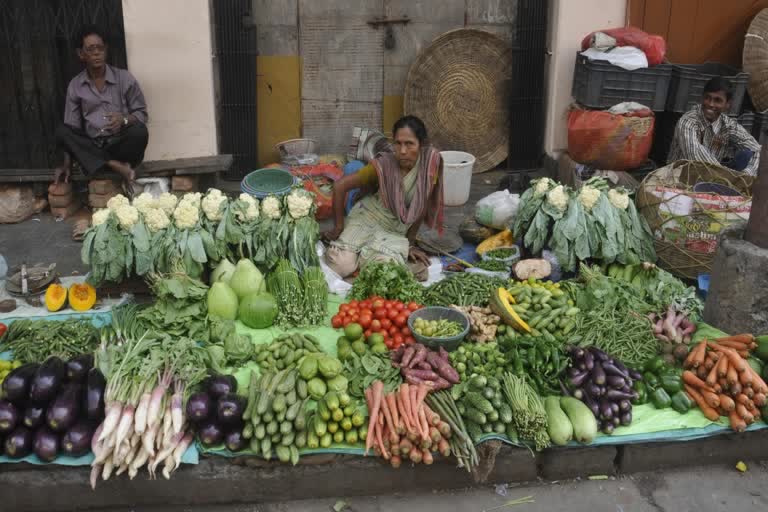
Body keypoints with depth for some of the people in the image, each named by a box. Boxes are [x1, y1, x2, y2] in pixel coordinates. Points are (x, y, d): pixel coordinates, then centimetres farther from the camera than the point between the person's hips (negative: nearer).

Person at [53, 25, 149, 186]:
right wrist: (67, 165, -7)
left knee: (139, 131, -32)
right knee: (62, 132, -25)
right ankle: (115, 166, -33)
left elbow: (142, 114, 4)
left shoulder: (124, 78, 1)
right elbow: (71, 127, 5)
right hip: (92, 148, 3)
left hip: (120, 144, -2)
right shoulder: (75, 86, 7)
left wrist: (124, 119, -20)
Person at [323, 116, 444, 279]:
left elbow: (422, 206, -6)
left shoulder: (432, 160, -17)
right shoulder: (383, 165, -21)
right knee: (341, 266, -21)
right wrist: (338, 228, -9)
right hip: (367, 219, -2)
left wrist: (409, 243, 0)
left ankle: (366, 252, 7)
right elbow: (340, 186, -16)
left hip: (396, 231, 2)